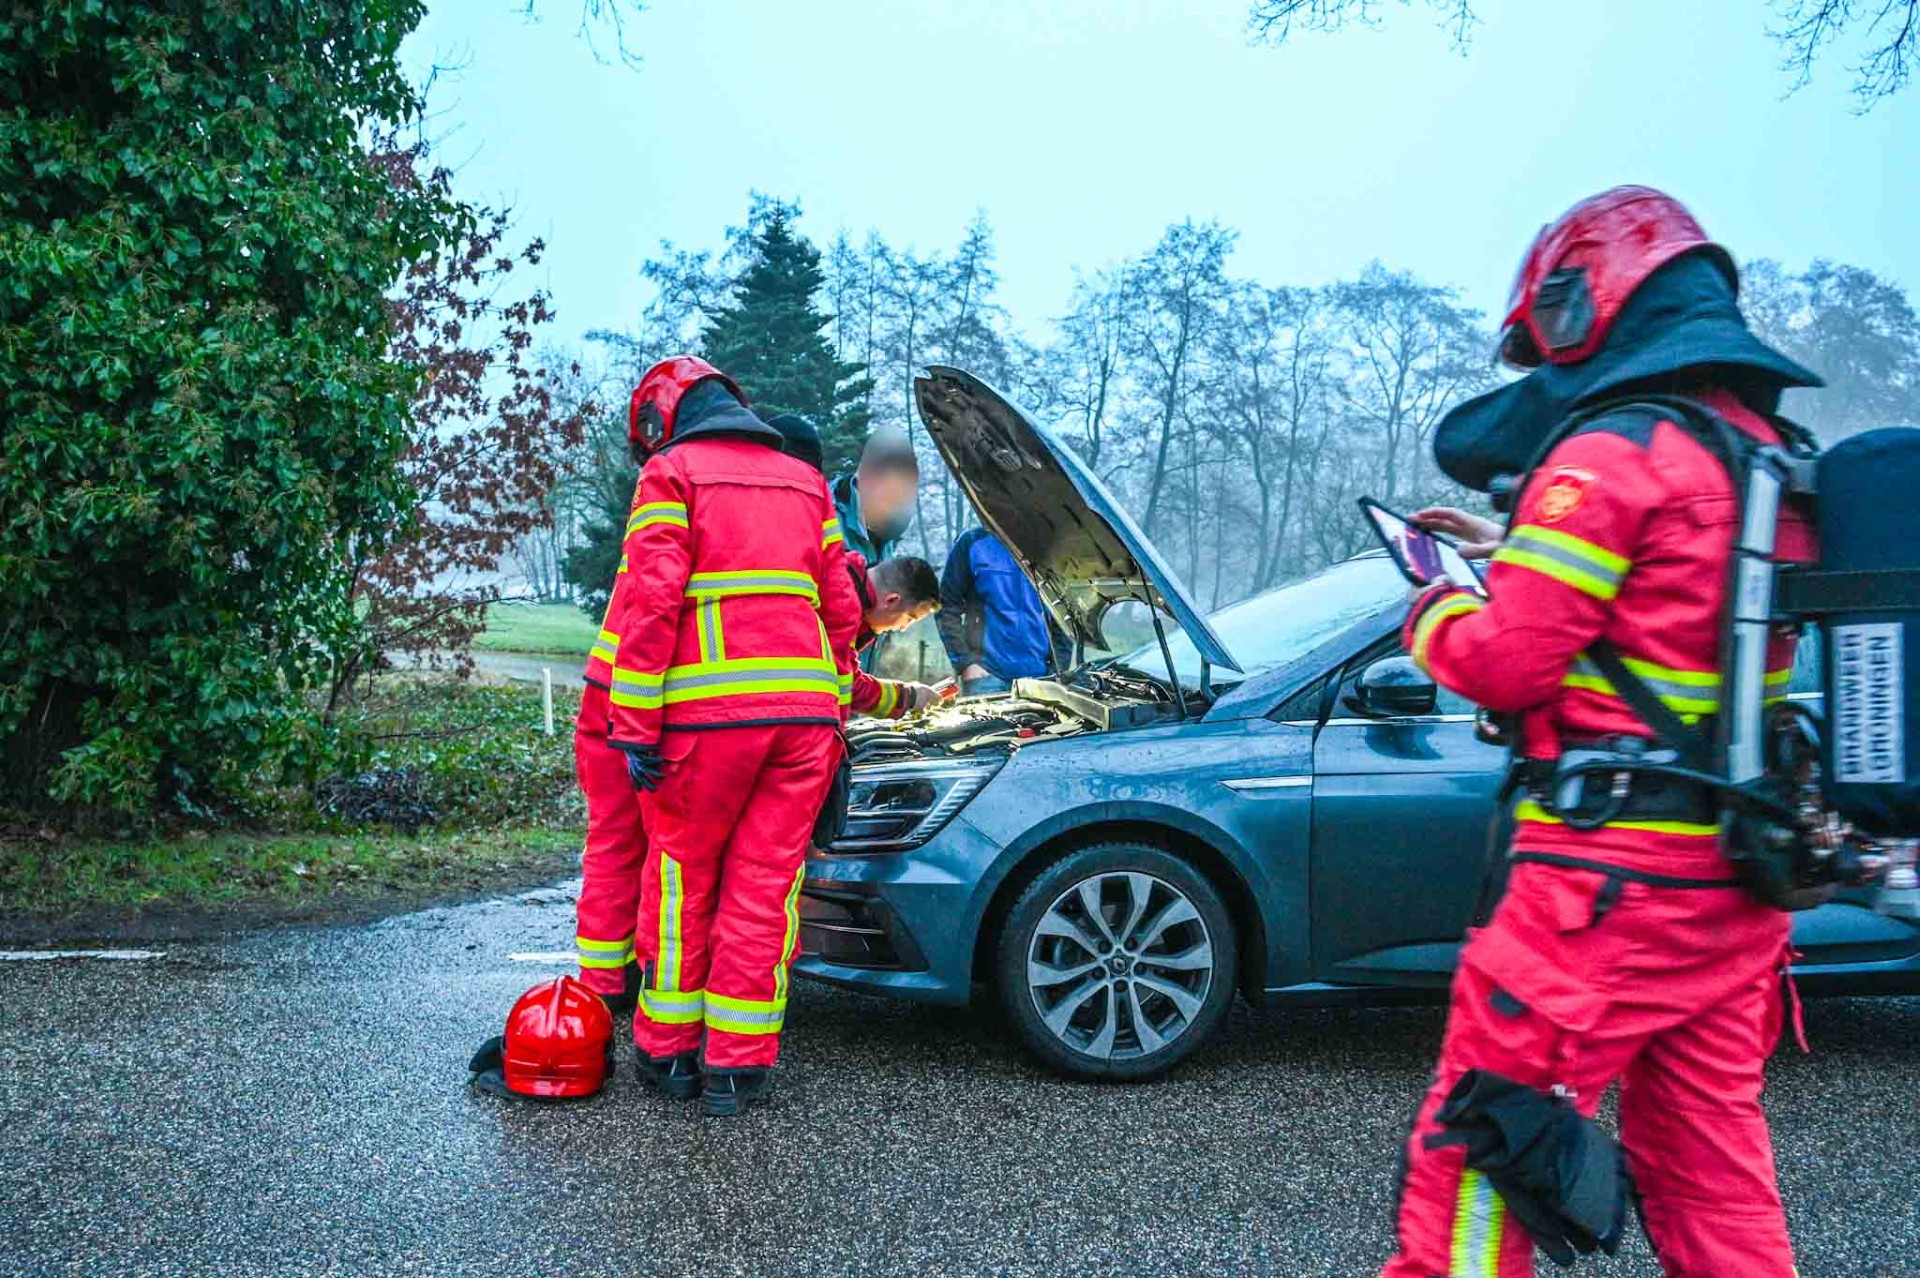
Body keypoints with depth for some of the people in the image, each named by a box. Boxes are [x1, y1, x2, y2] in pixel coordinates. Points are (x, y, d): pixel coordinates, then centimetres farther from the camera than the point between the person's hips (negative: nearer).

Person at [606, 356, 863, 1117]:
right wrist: (833, 715, 21)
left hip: (709, 711, -4)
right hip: (803, 709, 4)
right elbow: (841, 611, 19)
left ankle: (668, 1052, 18)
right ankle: (738, 1065, 9)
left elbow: (652, 604, -7)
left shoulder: (671, 474, 4)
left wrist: (633, 726, -8)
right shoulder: (806, 483, 22)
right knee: (765, 883, 6)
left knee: (680, 875, 10)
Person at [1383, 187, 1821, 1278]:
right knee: (1713, 1168, 17)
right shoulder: (1773, 455, 13)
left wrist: (1436, 613, 5)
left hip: (1610, 881, -9)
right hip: (1737, 893, 9)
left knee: (1473, 1153, 0)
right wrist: (1508, 550, 23)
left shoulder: (1608, 456, -13)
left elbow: (1503, 663, -15)